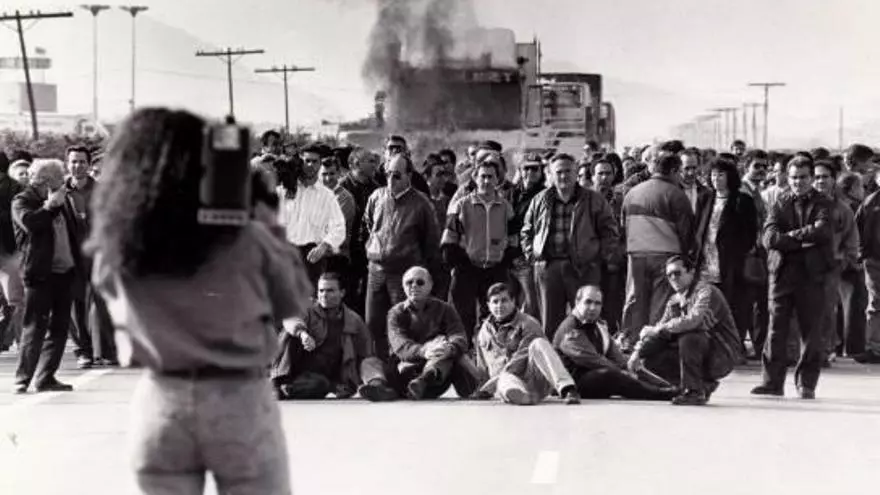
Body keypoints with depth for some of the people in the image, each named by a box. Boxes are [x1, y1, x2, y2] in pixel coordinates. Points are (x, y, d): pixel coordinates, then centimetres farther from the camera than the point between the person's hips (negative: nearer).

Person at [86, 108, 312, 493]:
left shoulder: (114, 248, -5)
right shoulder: (243, 237, -11)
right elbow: (294, 303, 3)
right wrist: (270, 225, 10)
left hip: (159, 401, 3)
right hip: (239, 400, -2)